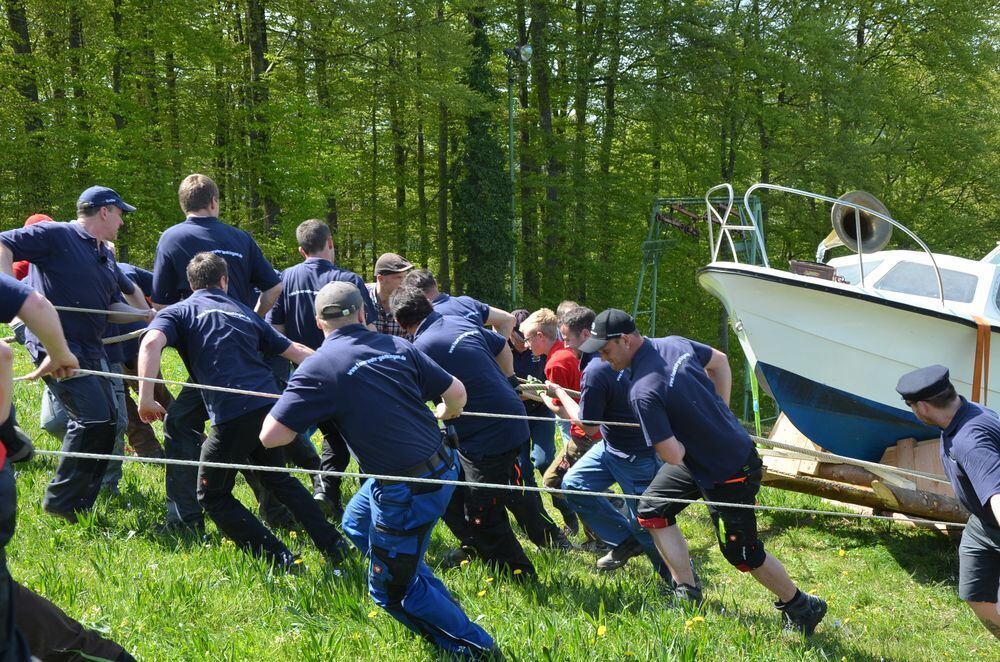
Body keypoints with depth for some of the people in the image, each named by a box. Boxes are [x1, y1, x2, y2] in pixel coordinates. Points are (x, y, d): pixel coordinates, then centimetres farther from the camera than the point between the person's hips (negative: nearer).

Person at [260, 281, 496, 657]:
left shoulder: (317, 367, -10)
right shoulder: (397, 346, 4)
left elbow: (269, 436, -12)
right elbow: (456, 393, 5)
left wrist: (296, 410, 10)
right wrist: (446, 413, 29)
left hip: (408, 492, -7)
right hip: (444, 467, 7)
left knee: (391, 591, 13)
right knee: (356, 522, 30)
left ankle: (473, 647, 20)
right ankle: (442, 607, 34)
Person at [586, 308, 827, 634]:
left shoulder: (642, 391, -29)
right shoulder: (675, 343, -4)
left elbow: (674, 456, -30)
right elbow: (720, 361, 14)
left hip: (729, 474, -9)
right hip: (735, 446, 9)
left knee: (742, 555, 7)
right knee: (651, 510, 12)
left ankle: (801, 607, 28)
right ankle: (688, 593, 19)